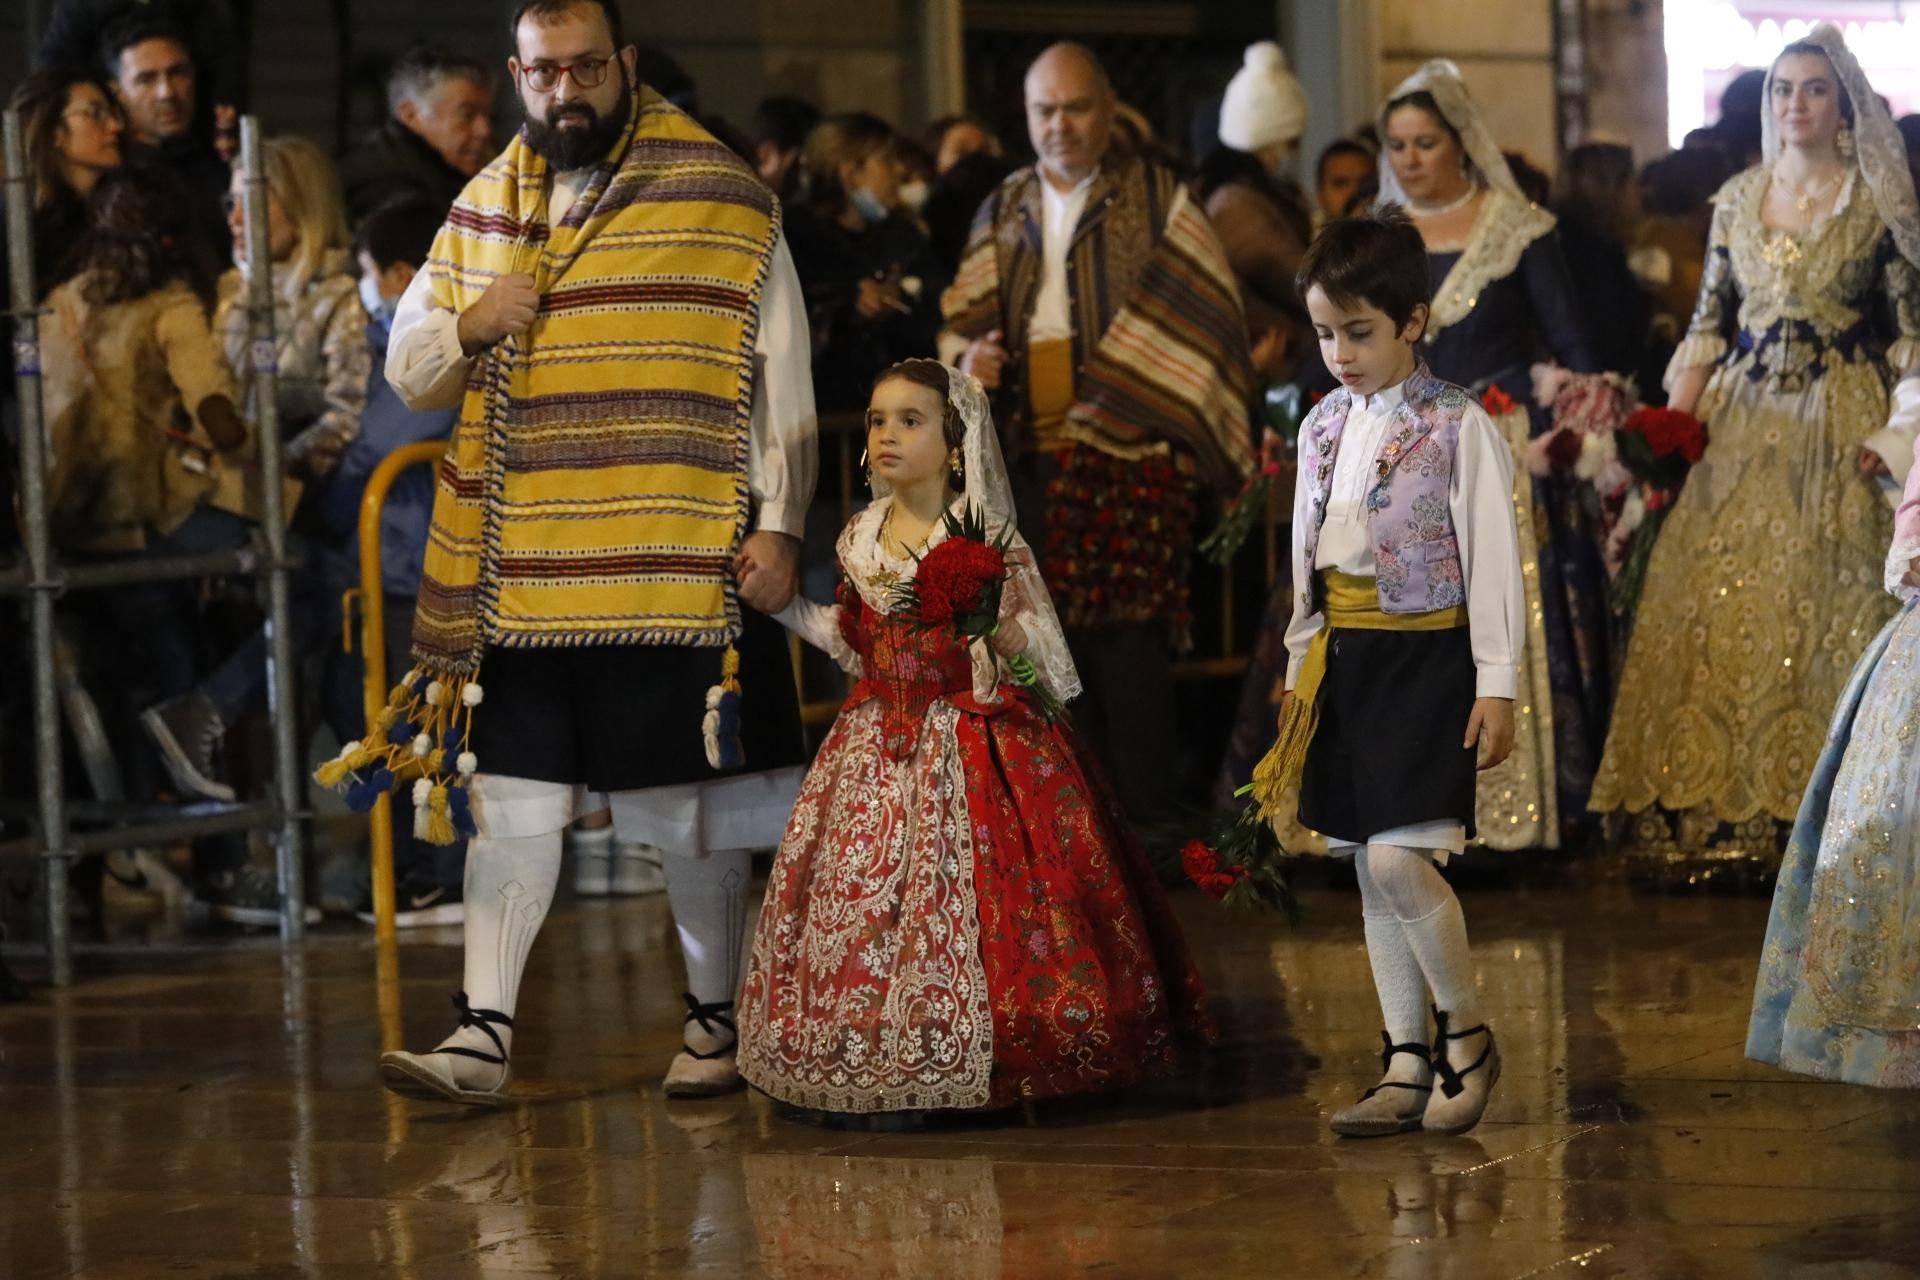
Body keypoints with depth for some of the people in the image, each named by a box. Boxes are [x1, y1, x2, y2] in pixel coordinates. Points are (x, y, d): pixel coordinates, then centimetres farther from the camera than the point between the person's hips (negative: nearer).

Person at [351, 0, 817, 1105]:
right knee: (512, 790, 0)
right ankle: (488, 1033, 0)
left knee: (698, 796, 4)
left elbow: (780, 379, -1)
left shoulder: (724, 197, -1)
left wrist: (777, 526, -8)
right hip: (522, 568, 4)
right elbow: (409, 371, 17)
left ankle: (715, 1020, 17)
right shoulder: (484, 212, 12)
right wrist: (468, 327, -5)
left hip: (681, 560, -3)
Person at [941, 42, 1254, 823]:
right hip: (1033, 459, 4)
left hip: (1131, 457, -4)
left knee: (1128, 642, -9)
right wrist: (968, 358, -4)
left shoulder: (1158, 201, 5)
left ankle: (1143, 823, -5)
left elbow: (1203, 320, 1)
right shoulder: (1004, 214, 17)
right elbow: (963, 319, 18)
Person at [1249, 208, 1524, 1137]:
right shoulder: (1324, 427, 11)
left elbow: (1492, 561, -9)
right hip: (1344, 659, 7)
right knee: (1371, 873, 8)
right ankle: (1407, 1068, 14)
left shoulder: (1457, 427, -8)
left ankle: (1465, 1031, 4)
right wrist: (1299, 667, 17)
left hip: (1427, 657, -7)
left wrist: (1496, 685, -12)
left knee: (1400, 859, -16)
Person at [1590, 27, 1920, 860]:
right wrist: (1673, 417, 1)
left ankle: (1806, 808, 0)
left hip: (1836, 429, -4)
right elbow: (1709, 323, 13)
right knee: (1712, 612, -2)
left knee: (1815, 618, -5)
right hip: (1738, 419, 4)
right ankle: (1718, 810, 3)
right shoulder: (1737, 201, 10)